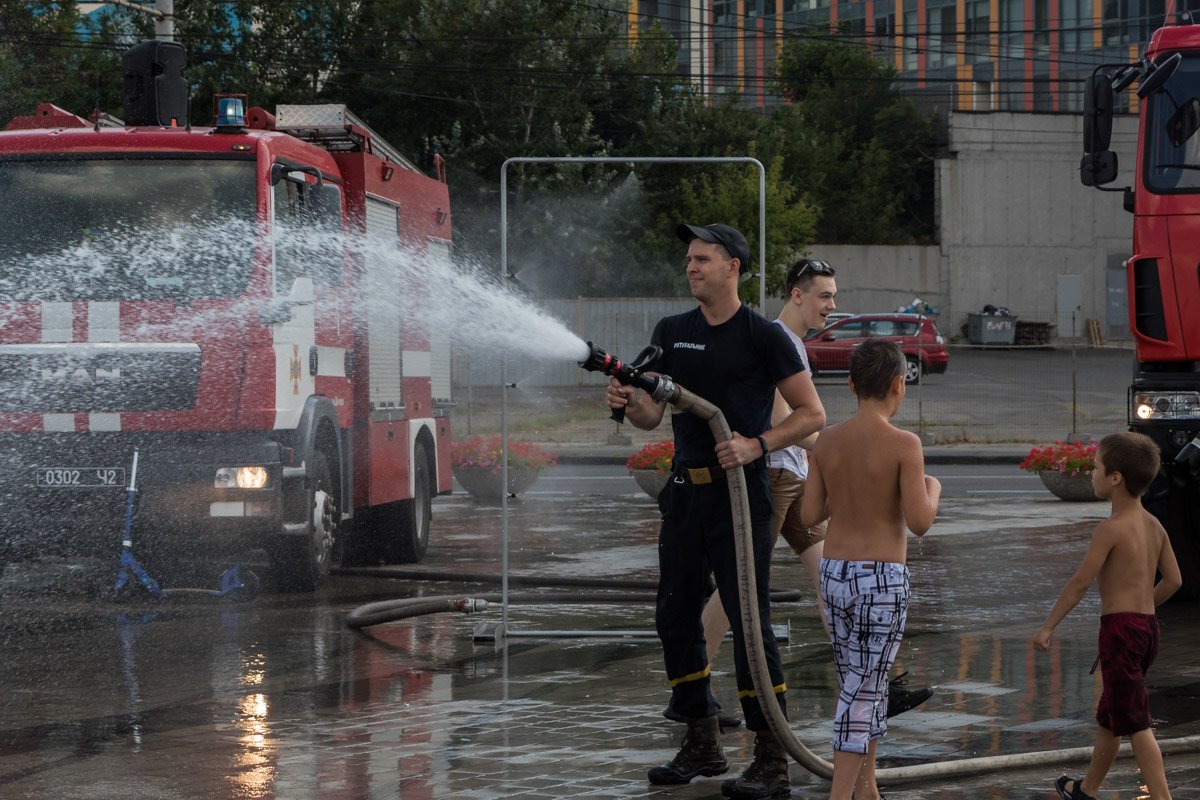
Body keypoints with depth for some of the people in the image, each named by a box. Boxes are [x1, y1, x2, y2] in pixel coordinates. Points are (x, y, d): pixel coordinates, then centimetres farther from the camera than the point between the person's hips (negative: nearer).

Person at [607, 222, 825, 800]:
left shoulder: (763, 336, -6)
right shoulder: (671, 333, 11)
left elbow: (811, 415, -5)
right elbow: (653, 416, 13)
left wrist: (757, 445, -18)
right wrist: (627, 404, -10)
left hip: (740, 492, -7)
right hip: (685, 490, 7)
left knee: (750, 621, -9)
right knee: (675, 616, 10)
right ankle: (702, 746, 23)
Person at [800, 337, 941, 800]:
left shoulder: (828, 440, 2)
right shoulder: (904, 444, -14)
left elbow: (809, 515, 5)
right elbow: (919, 522, -17)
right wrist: (932, 490, 4)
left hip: (834, 576, 6)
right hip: (882, 580, -6)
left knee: (860, 687, 18)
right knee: (864, 693, -3)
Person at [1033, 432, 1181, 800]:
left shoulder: (1112, 528, -15)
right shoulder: (1154, 525, 8)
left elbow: (1080, 582, -14)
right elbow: (1173, 580, 12)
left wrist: (1047, 627, -7)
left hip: (1120, 628, -9)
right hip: (1148, 627, 9)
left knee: (1135, 723, -9)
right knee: (1109, 714, 22)